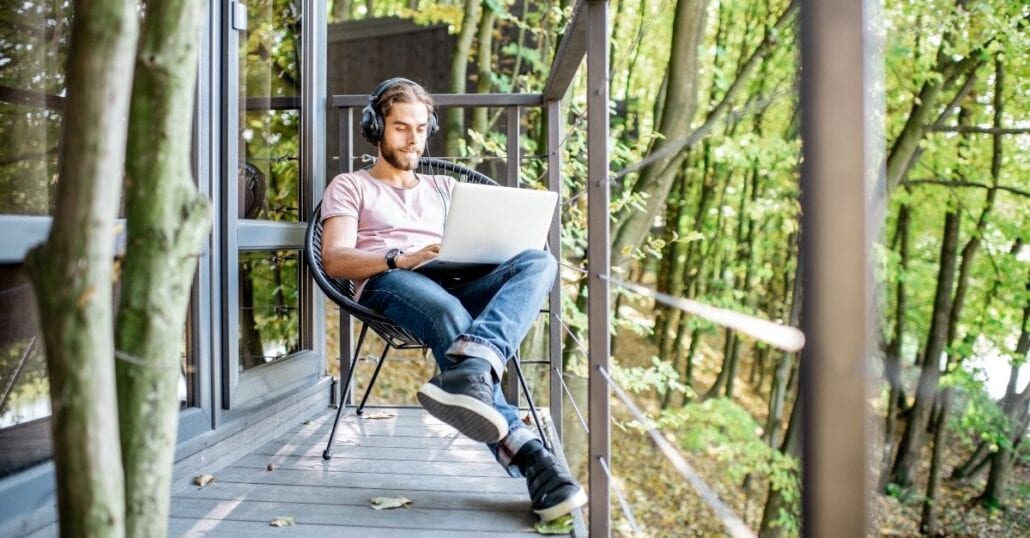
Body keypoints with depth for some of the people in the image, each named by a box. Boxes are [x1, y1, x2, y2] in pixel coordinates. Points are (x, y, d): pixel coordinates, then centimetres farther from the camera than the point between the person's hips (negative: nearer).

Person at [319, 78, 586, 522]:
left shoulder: (443, 187, 34)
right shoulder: (350, 186, 20)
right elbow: (335, 260, 3)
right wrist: (400, 258, -17)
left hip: (456, 286, 4)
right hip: (389, 285, -4)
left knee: (538, 261, -27)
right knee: (452, 317, -40)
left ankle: (469, 370, -55)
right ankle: (526, 454, -50)